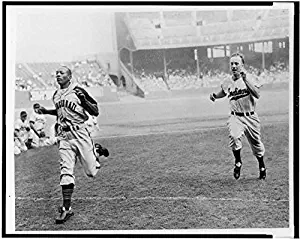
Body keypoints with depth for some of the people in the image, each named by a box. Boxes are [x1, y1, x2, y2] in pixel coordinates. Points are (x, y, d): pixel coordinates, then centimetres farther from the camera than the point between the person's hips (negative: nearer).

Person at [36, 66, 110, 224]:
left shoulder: (78, 91, -6)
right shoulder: (56, 95, 13)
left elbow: (95, 112, -7)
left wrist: (83, 99, -20)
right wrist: (46, 111, 18)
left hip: (79, 134, -4)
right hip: (63, 137, 4)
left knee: (91, 172, 3)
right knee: (66, 171, -6)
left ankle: (96, 150, 35)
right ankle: (66, 208, -1)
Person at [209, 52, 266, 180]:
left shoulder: (251, 78, -7)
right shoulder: (227, 82, 1)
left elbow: (257, 95, -23)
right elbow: (223, 93, 23)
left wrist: (245, 80, -28)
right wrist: (215, 95, 2)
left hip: (251, 117, 0)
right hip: (236, 117, 1)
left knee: (256, 144, 11)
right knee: (234, 136, -29)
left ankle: (262, 167, 39)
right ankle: (238, 162, -6)